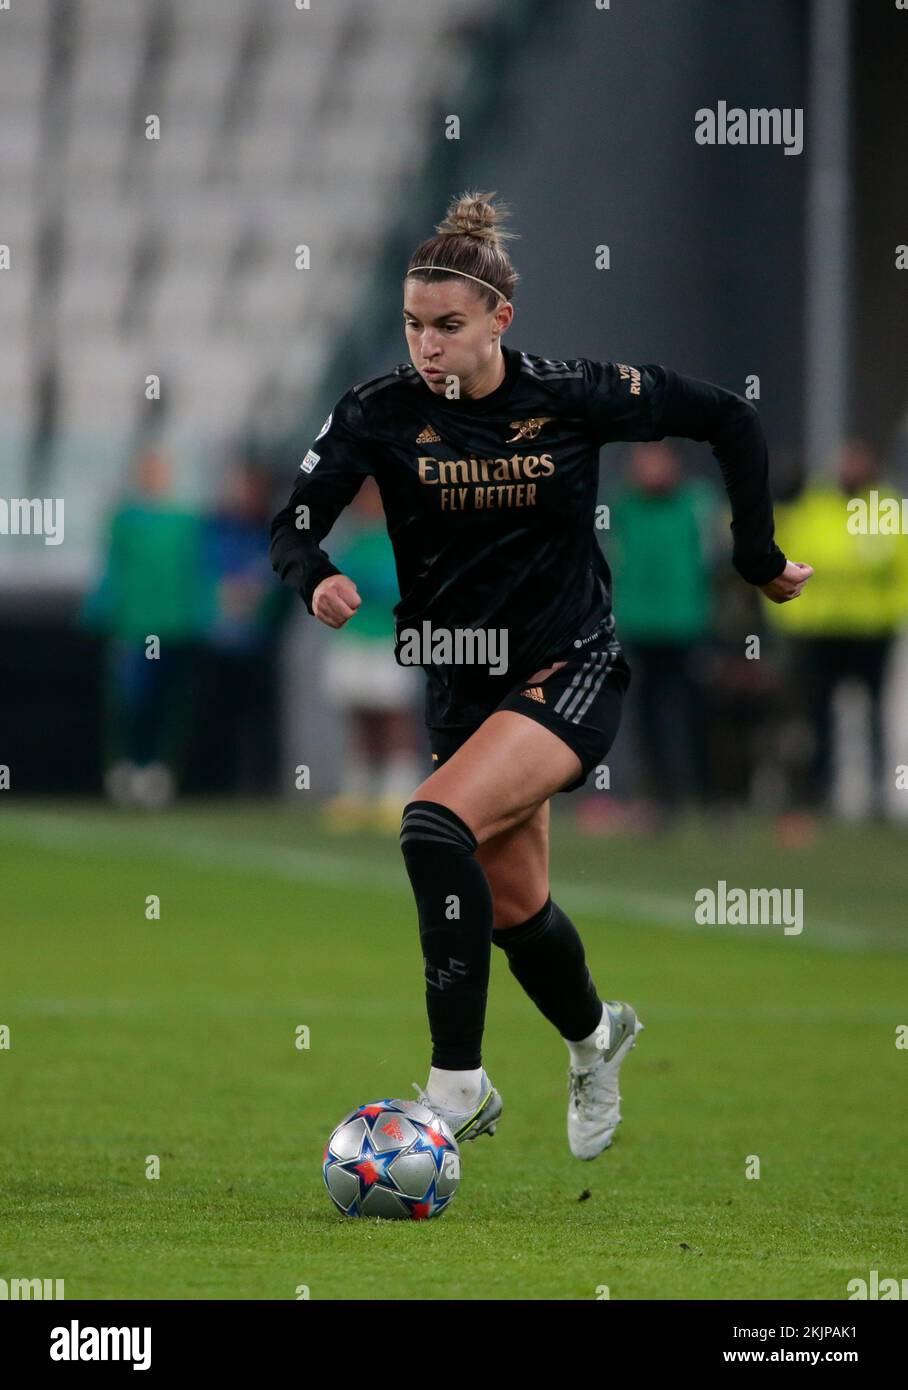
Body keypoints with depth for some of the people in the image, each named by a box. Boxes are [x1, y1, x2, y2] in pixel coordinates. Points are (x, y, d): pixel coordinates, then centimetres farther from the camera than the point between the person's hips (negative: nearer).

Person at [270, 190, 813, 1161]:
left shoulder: (573, 396, -14)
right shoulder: (381, 413, -10)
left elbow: (730, 420, -2)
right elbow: (292, 527, -5)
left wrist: (758, 557, 1)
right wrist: (317, 581, -27)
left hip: (569, 671, -4)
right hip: (460, 680, 4)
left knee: (437, 827, -28)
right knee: (512, 909, 15)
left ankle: (458, 1083, -21)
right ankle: (595, 1035, 49)